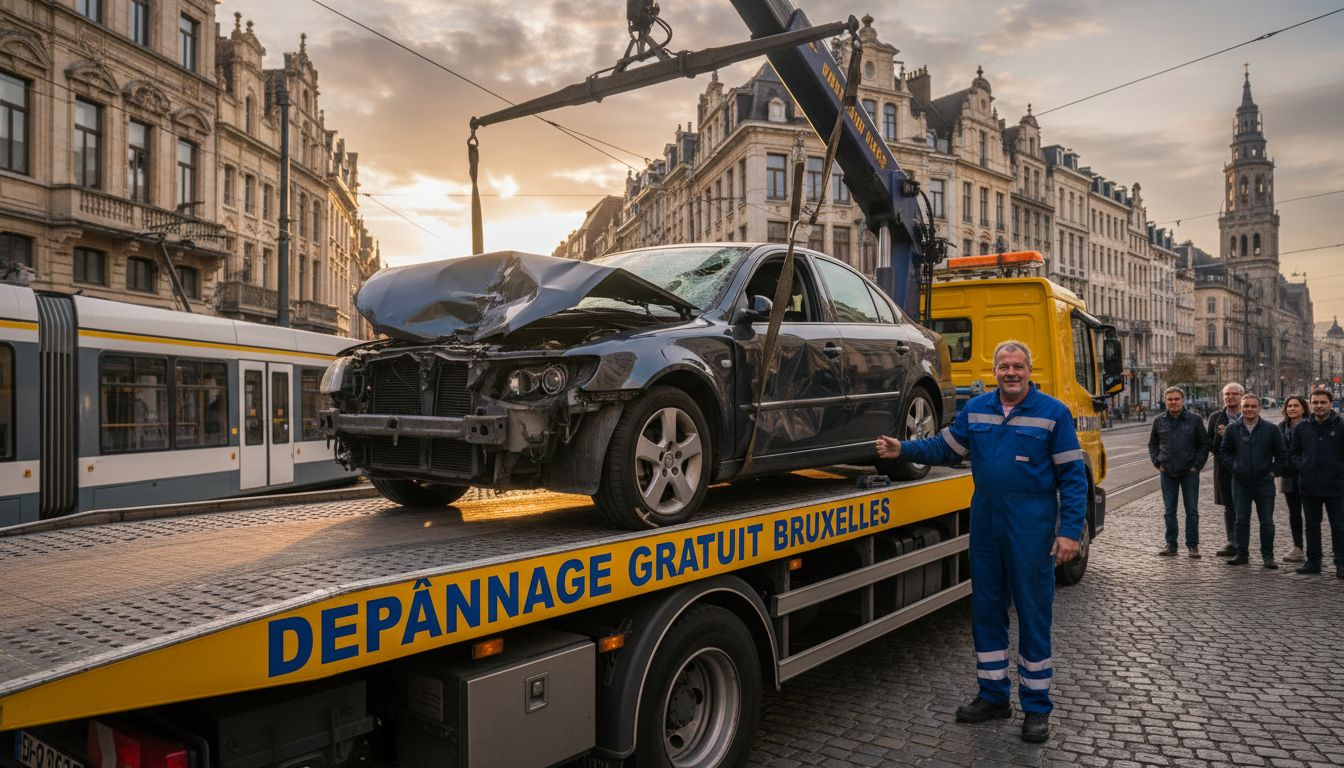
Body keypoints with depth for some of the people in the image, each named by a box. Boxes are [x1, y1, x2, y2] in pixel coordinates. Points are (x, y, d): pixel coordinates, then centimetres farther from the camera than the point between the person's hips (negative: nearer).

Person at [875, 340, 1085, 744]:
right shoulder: (976, 409, 7)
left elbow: (1073, 476, -6)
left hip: (1031, 528, -4)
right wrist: (903, 449, -3)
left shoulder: (1053, 413, -6)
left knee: (1034, 613, 4)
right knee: (986, 609, 12)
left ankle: (1036, 706, 19)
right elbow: (945, 447, 11)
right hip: (986, 523, 5)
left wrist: (1070, 531, -11)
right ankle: (993, 696, 27)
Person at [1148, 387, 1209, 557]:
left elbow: (1204, 444, 2)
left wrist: (1197, 465, -5)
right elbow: (1152, 444, 15)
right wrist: (1157, 463, 4)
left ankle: (1192, 545, 10)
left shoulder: (1194, 420, -2)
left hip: (1190, 472, -2)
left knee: (1192, 510, 2)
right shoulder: (1159, 421, 5)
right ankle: (1170, 544, 14)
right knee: (1169, 510, 7)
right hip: (1167, 472, 2)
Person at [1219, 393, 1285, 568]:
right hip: (1240, 483, 1)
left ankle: (1267, 556, 13)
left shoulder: (1271, 430, 0)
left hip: (1264, 482, -1)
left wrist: (1274, 471, 1)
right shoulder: (1233, 429, 3)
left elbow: (1281, 454, 8)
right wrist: (1232, 468, 4)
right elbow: (1225, 451, 13)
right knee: (1241, 520, 6)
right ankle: (1242, 554, 14)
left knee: (1267, 521, 3)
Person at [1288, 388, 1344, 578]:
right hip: (1309, 486, 3)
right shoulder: (1301, 427, 7)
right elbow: (1295, 452, 15)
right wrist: (1301, 467, 1)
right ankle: (1313, 561, 19)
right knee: (1312, 526, 11)